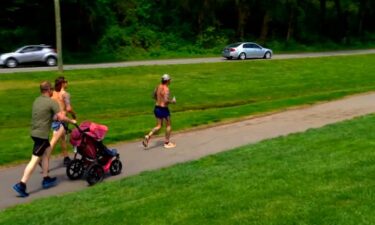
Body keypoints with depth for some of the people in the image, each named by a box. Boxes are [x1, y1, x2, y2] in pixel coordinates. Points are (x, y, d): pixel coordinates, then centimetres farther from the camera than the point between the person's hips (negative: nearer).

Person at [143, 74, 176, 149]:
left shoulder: (158, 87, 5)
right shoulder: (166, 89, -19)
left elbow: (154, 96, 17)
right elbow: (166, 100, -27)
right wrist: (172, 101, -10)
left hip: (157, 108, 7)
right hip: (163, 109, -7)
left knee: (159, 126, 16)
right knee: (168, 125, 13)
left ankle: (148, 136, -4)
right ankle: (166, 143, 21)